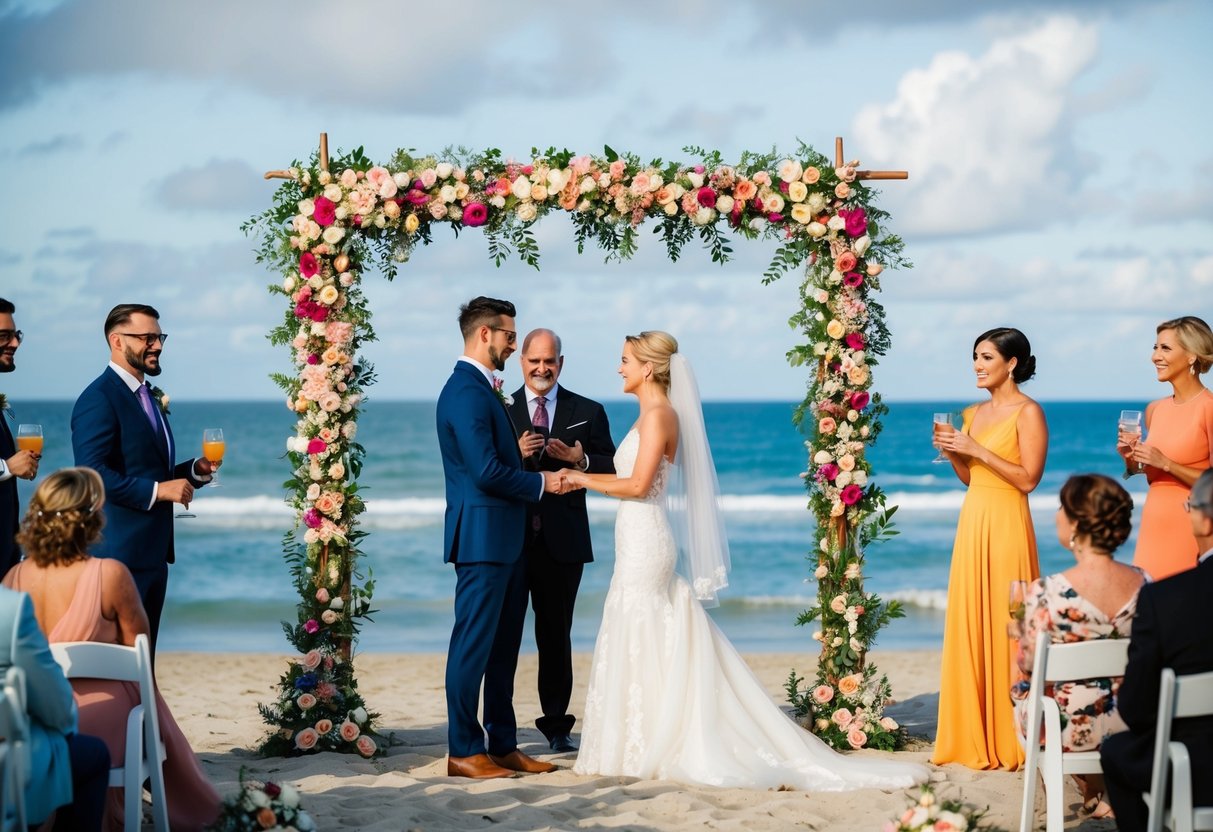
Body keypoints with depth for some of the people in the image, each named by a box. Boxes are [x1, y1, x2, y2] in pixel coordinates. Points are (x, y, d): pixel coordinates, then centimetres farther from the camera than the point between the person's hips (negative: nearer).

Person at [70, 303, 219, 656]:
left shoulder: (150, 398, 18)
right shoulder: (99, 399, -13)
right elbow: (92, 474, -22)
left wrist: (197, 470, 8)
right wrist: (157, 490, -23)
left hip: (152, 552, 10)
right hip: (119, 552, -10)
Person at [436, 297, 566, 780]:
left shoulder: (481, 389, 17)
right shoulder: (466, 391, -16)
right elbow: (486, 471, -22)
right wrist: (540, 482, -10)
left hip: (504, 540, 10)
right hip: (482, 539, -10)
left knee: (503, 646, 13)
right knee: (473, 644, -5)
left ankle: (503, 745, 20)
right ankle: (464, 752, 1)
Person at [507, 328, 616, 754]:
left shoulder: (588, 412, 7)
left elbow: (613, 469, 3)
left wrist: (581, 460, -15)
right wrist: (516, 455, -18)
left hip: (562, 541, 0)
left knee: (556, 634, 8)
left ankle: (556, 725, 16)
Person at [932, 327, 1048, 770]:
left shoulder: (1028, 413, -7)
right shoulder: (973, 413, 15)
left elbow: (1028, 479, -14)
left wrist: (978, 450, -16)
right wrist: (952, 453, 1)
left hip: (1006, 525, -8)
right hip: (972, 521, 8)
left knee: (1004, 627, -6)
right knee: (967, 625, 6)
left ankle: (1009, 740, 1)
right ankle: (972, 737, 12)